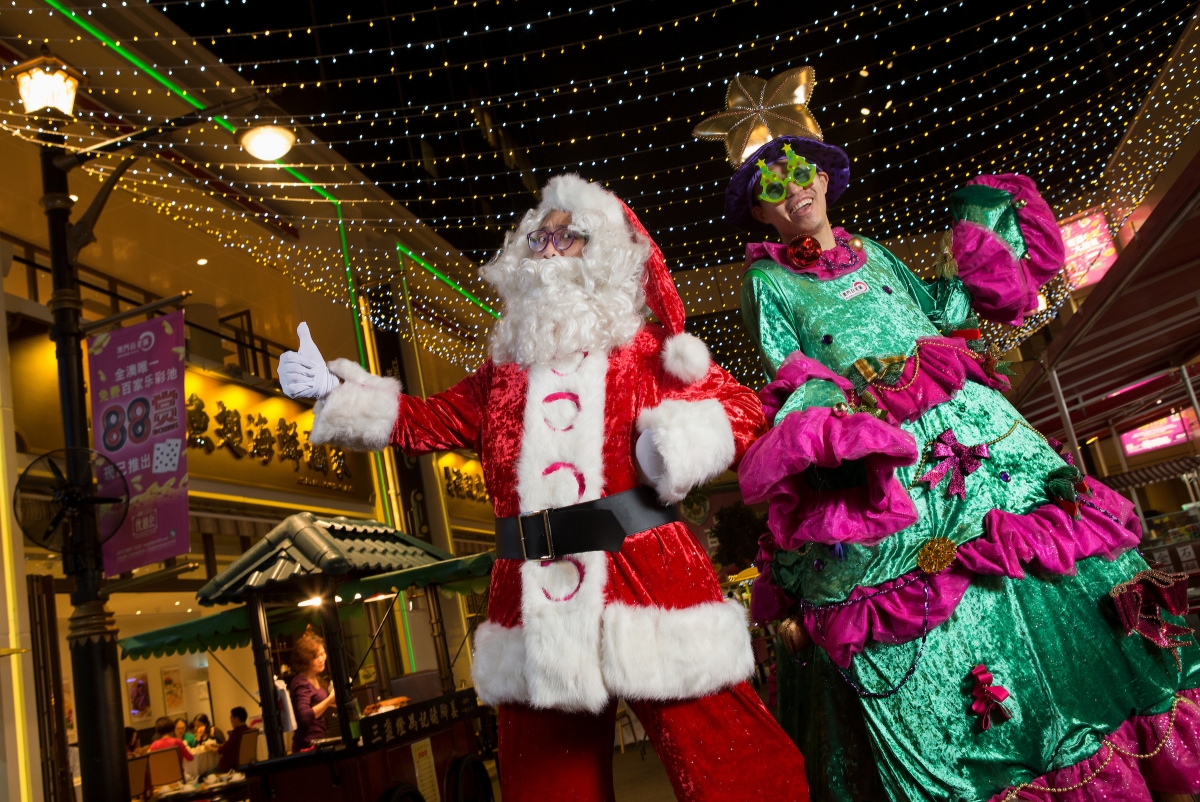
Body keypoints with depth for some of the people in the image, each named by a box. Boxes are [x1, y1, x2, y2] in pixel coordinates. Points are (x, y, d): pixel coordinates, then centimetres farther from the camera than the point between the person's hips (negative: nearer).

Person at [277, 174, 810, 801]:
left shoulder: (644, 348, 6)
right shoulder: (507, 363, 18)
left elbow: (739, 409, 4)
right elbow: (435, 421, 21)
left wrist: (675, 441, -14)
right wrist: (340, 393, 14)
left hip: (646, 577, -4)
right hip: (534, 602, 5)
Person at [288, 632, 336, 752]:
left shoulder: (315, 679, 9)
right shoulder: (301, 683, -16)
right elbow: (305, 717, -30)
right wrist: (330, 699, -35)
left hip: (318, 742, 8)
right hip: (308, 746, -8)